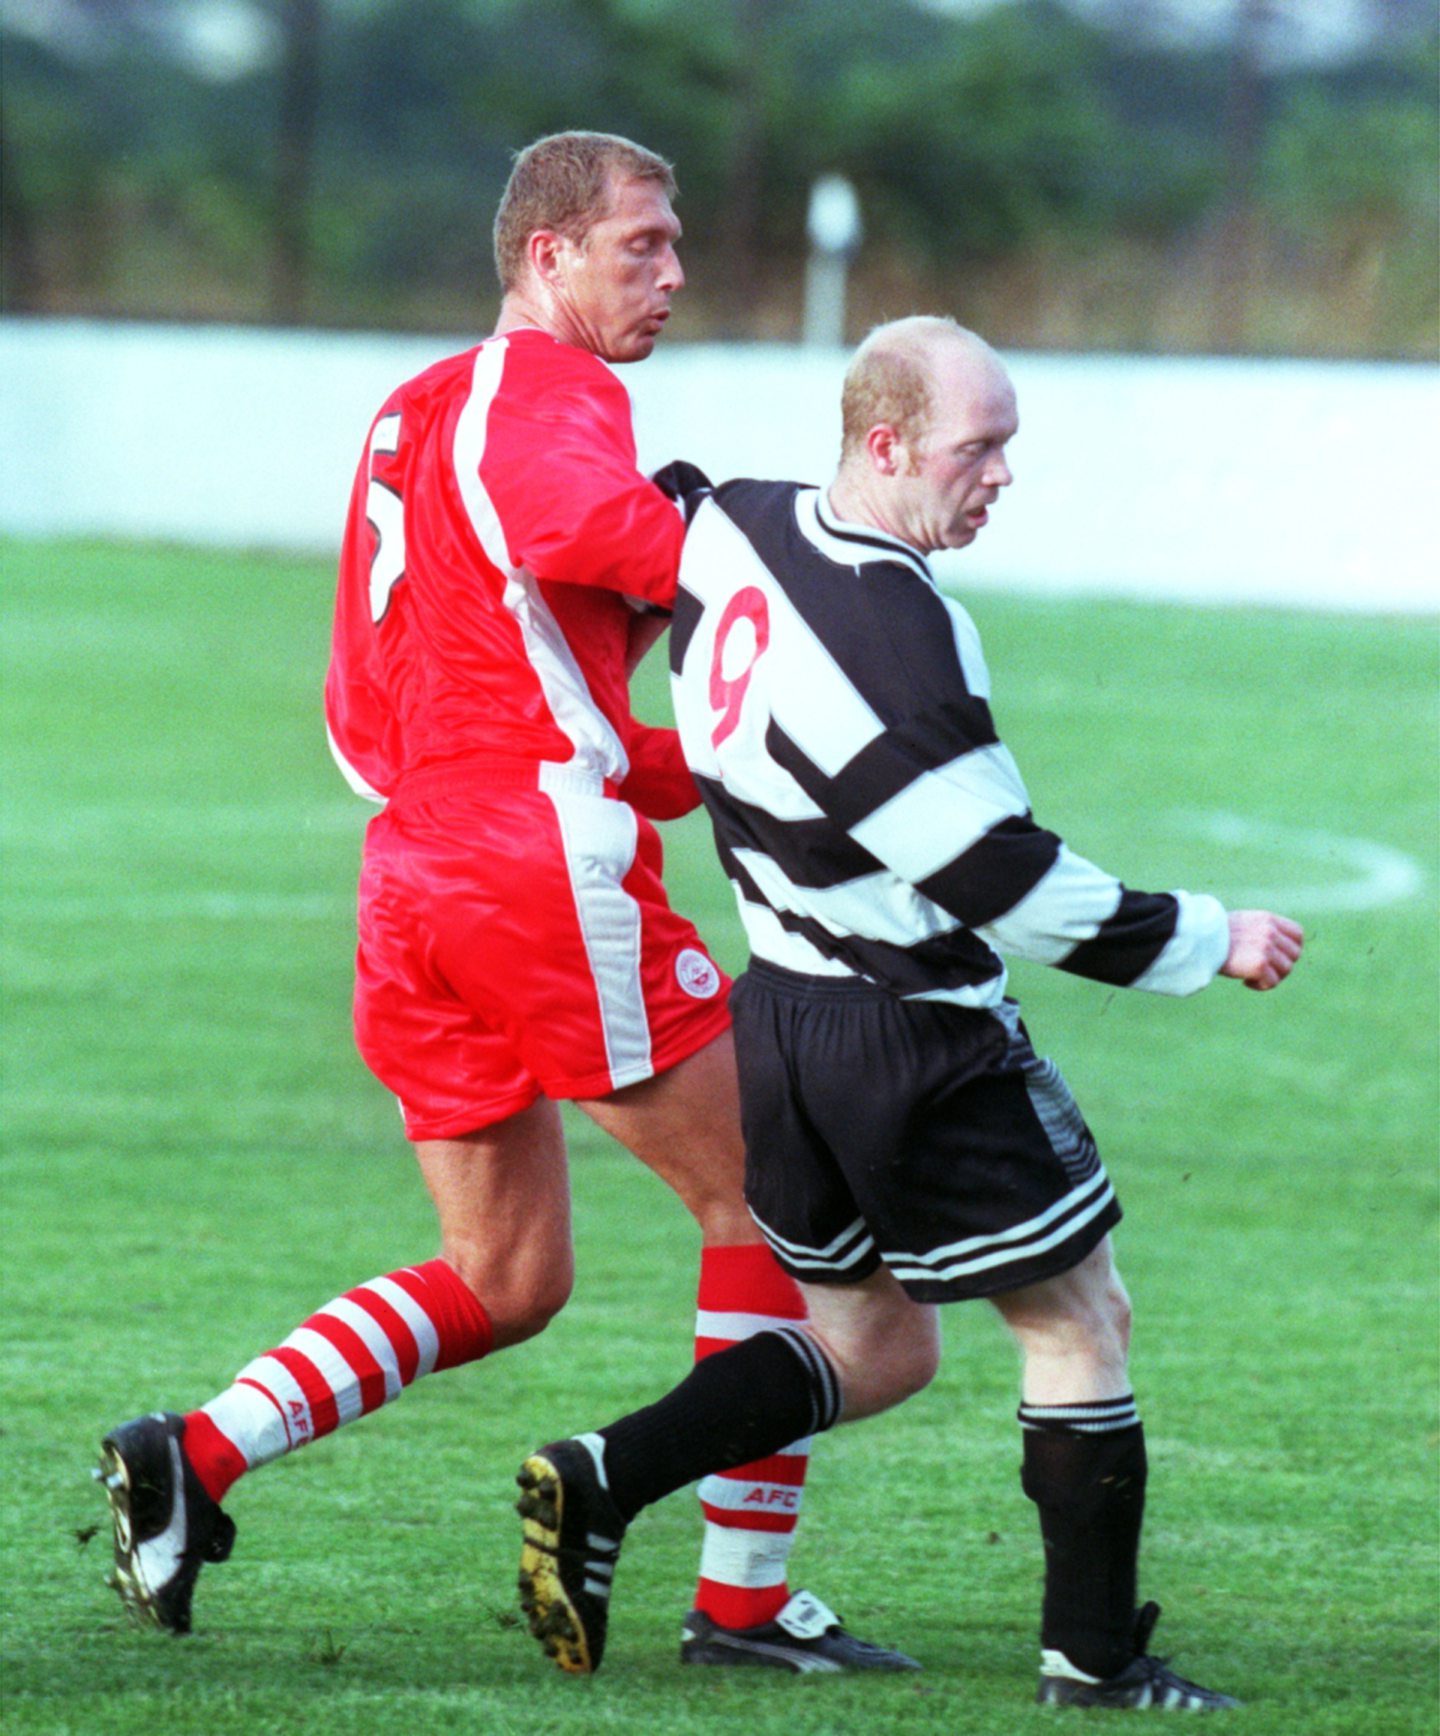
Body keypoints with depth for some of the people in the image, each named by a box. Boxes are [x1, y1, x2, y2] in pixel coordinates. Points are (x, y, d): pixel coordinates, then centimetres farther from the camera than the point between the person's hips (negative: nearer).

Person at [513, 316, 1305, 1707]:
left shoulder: (733, 532, -2)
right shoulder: (898, 640, -26)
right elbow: (1017, 893, -21)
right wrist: (1208, 941, -11)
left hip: (779, 1016, 9)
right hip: (917, 1044, -9)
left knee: (870, 1348, 20)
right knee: (1078, 1322, 7)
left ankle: (598, 1483, 5)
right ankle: (1092, 1655, 12)